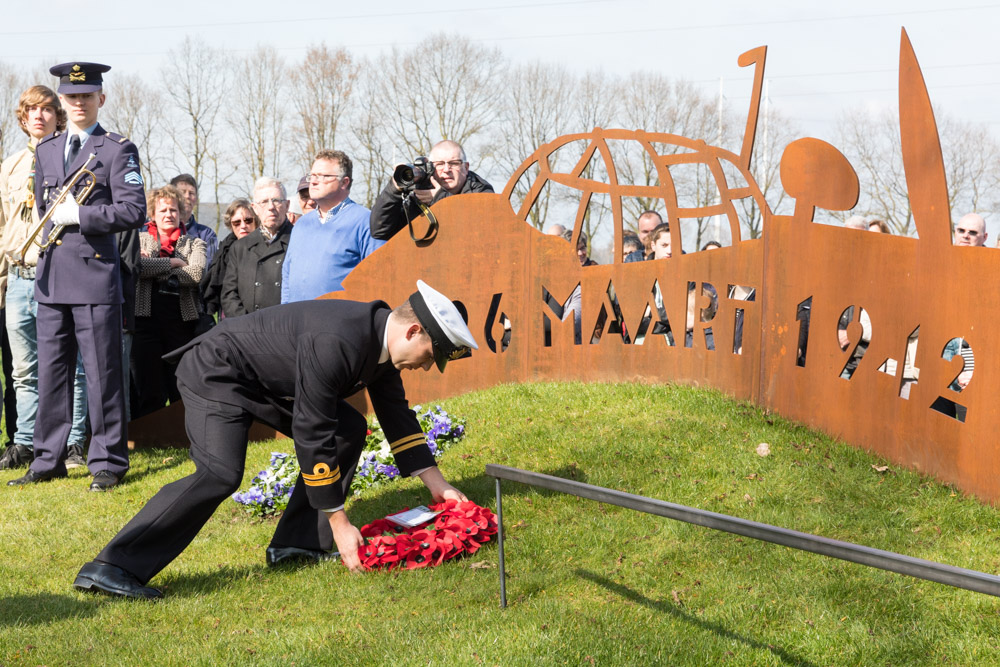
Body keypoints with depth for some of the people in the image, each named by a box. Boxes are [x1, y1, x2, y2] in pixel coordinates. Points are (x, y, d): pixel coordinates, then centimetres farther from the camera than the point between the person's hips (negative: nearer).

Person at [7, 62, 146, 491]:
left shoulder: (118, 149, 0)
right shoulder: (45, 150, 17)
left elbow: (134, 211, -10)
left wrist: (79, 216, -14)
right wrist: (54, 226, 17)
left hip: (95, 277, -5)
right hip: (51, 278, 6)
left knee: (102, 374, -2)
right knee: (50, 372, 9)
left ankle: (107, 463, 5)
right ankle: (48, 460, 17)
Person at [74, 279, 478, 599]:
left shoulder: (383, 336, -4)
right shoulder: (335, 342, -34)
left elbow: (397, 416, 9)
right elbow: (311, 434, -31)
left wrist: (438, 486, 8)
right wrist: (340, 525, -26)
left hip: (268, 380, 10)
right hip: (217, 372, -10)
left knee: (349, 430, 5)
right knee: (221, 474, -28)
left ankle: (296, 544, 6)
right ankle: (111, 568, -28)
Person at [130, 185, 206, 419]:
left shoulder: (194, 244, 13)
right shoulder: (140, 240, 13)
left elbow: (197, 273, -7)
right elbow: (136, 266, -9)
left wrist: (155, 271, -6)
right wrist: (173, 263, -6)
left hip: (183, 320, 1)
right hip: (147, 319, 0)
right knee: (148, 393, -1)